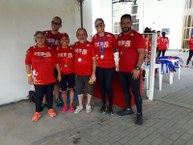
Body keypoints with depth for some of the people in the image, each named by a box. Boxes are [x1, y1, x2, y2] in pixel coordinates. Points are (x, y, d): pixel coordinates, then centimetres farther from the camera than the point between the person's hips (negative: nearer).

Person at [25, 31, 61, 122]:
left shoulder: (50, 50, 2)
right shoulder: (31, 50, -2)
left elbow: (56, 63, 7)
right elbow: (27, 64, -1)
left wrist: (59, 73, 6)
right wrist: (29, 76, -5)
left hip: (50, 78, 2)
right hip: (38, 79, -1)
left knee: (50, 94, 13)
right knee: (39, 96, 8)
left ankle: (50, 109, 33)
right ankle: (37, 112, 26)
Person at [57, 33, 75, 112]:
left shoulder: (72, 49, -1)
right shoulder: (57, 50, -2)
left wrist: (75, 70, -3)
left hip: (71, 72, 0)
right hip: (62, 73, 0)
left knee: (71, 88, 9)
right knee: (63, 90, 9)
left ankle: (71, 105, 25)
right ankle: (65, 105, 28)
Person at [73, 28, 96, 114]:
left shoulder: (90, 45, -10)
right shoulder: (75, 45, 3)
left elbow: (94, 60, -10)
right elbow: (74, 58, 12)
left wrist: (93, 73, -14)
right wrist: (74, 70, 8)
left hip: (88, 73, -4)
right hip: (78, 72, 4)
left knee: (89, 89, 13)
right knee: (79, 90, 16)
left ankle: (88, 105, 34)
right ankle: (80, 105, 35)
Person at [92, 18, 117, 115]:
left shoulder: (111, 36, -9)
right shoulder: (94, 38, 1)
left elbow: (116, 48, 3)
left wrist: (108, 53, -1)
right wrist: (96, 55, 3)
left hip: (109, 66, -3)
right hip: (99, 66, 3)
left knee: (108, 87, 2)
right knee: (101, 86, 13)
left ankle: (110, 106, 23)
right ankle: (104, 105, 31)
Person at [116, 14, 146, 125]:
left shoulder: (137, 36, -11)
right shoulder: (119, 37, 9)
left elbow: (142, 53, -14)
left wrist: (137, 68, -19)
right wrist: (119, 65, 14)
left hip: (133, 71, -6)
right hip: (122, 70, 6)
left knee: (136, 92, 3)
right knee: (125, 90, 16)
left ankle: (139, 114, 18)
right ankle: (128, 109, 34)